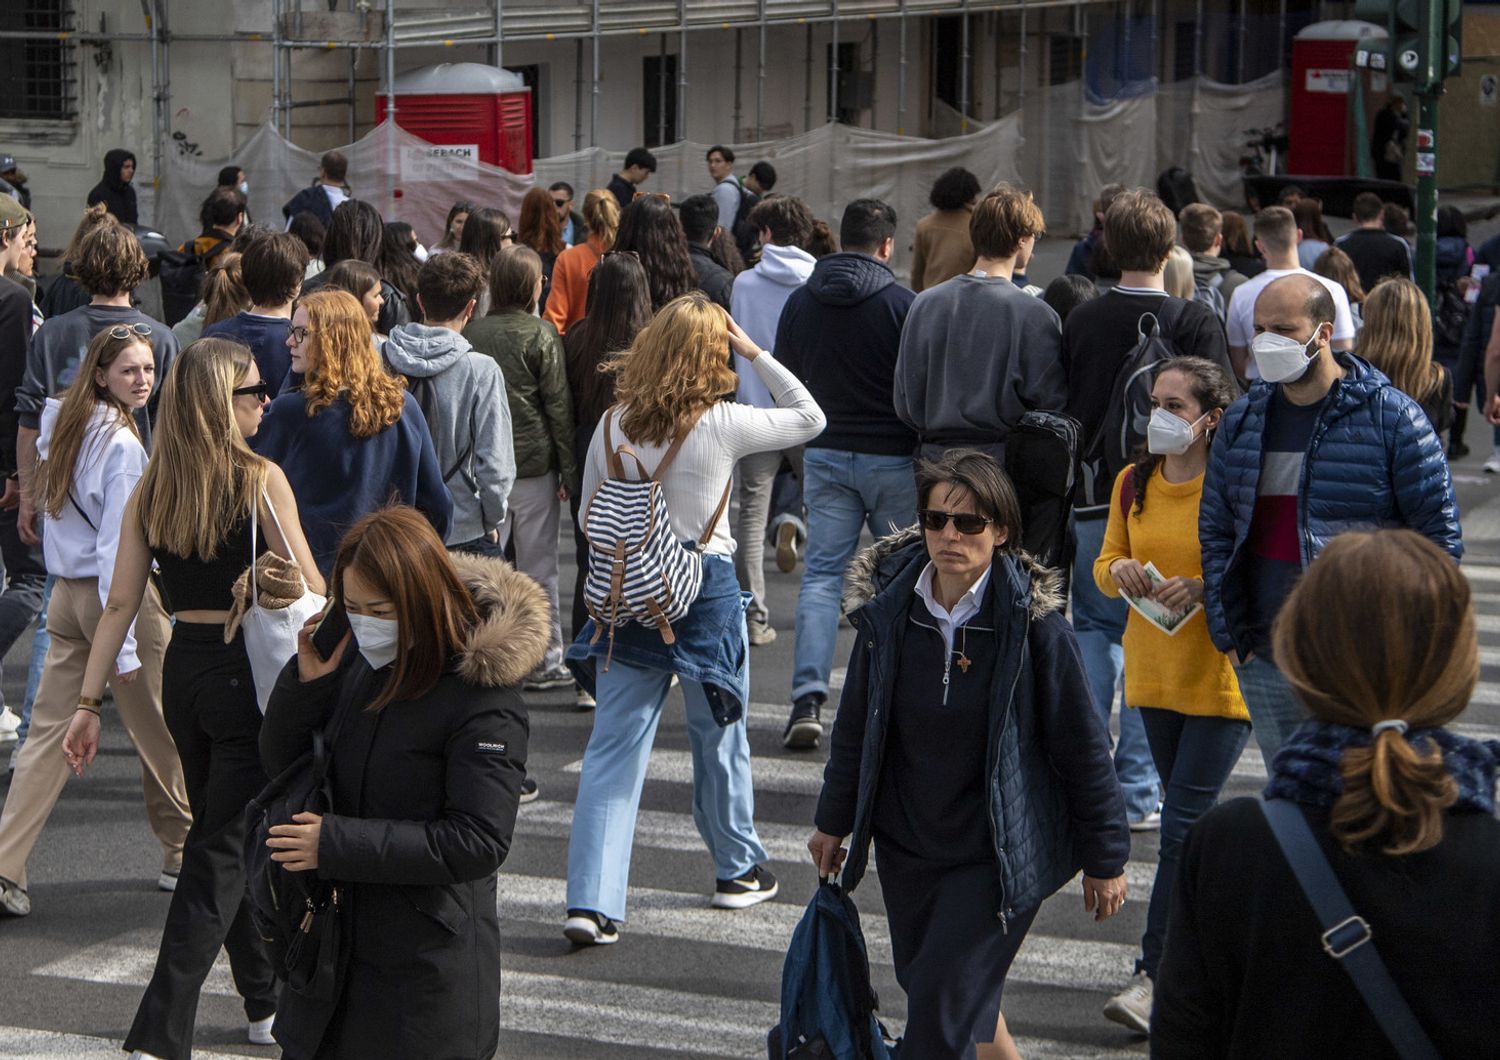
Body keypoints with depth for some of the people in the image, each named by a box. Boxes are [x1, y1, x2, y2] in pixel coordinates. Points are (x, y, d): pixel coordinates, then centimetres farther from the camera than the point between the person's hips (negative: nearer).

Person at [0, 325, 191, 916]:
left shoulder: (62, 425, 8)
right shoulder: (121, 445, -16)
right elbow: (116, 548, -20)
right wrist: (123, 644, -21)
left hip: (65, 595, 7)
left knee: (49, 731, 5)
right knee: (158, 732, 9)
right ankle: (184, 852, 24)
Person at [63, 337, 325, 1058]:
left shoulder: (150, 489, 3)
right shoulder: (261, 480, -13)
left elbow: (121, 604, 2)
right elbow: (310, 593, -11)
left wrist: (89, 704, 5)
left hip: (182, 668, 6)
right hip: (251, 669, -6)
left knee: (217, 832, 21)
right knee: (223, 851, -1)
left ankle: (265, 999, 35)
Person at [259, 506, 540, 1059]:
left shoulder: (484, 701, -18)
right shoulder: (357, 658, 2)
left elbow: (478, 842, -22)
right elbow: (280, 764, 11)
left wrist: (337, 843, -22)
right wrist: (307, 681, -9)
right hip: (334, 946, 6)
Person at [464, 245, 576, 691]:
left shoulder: (472, 333, -2)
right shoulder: (540, 336, -10)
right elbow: (558, 407, -8)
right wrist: (569, 470, -1)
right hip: (533, 466, -3)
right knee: (538, 568, 5)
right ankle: (545, 661, 10)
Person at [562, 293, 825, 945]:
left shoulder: (613, 425, -1)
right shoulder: (722, 424, -10)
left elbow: (589, 520, 6)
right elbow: (811, 418, 5)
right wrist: (756, 354, 6)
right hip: (705, 589, -2)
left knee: (612, 748, 2)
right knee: (719, 736, 16)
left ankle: (591, 901, -6)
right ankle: (739, 871, 34)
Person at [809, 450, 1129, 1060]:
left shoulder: (1033, 623, -15)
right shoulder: (887, 608, -4)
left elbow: (1081, 745, -7)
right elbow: (856, 724, 10)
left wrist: (1105, 857, -2)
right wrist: (835, 821, 18)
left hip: (998, 852, -5)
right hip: (905, 845, 5)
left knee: (942, 1009, -11)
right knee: (923, 982, 16)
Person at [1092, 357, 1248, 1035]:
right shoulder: (1134, 483, 5)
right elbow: (1105, 564, 13)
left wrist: (1205, 586, -25)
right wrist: (1121, 569, -9)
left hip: (1222, 674, -6)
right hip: (1153, 671, 6)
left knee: (1183, 825, -9)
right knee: (1186, 819, 15)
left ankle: (1153, 975, -8)